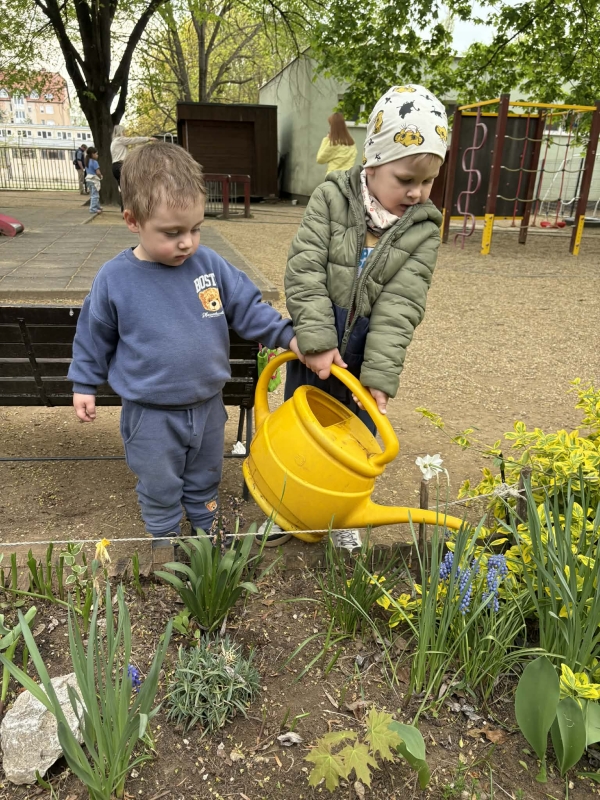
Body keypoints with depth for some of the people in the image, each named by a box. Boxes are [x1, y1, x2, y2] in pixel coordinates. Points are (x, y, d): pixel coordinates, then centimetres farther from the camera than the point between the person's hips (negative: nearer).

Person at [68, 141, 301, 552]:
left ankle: (207, 528, 49)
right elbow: (95, 335, 0)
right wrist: (85, 384, 7)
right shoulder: (115, 279, -14)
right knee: (159, 488, 17)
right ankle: (166, 539, 42)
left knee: (206, 478, 24)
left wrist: (289, 337, -12)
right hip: (151, 414, -2)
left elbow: (248, 307, -2)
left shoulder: (211, 265, -10)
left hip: (208, 403, 3)